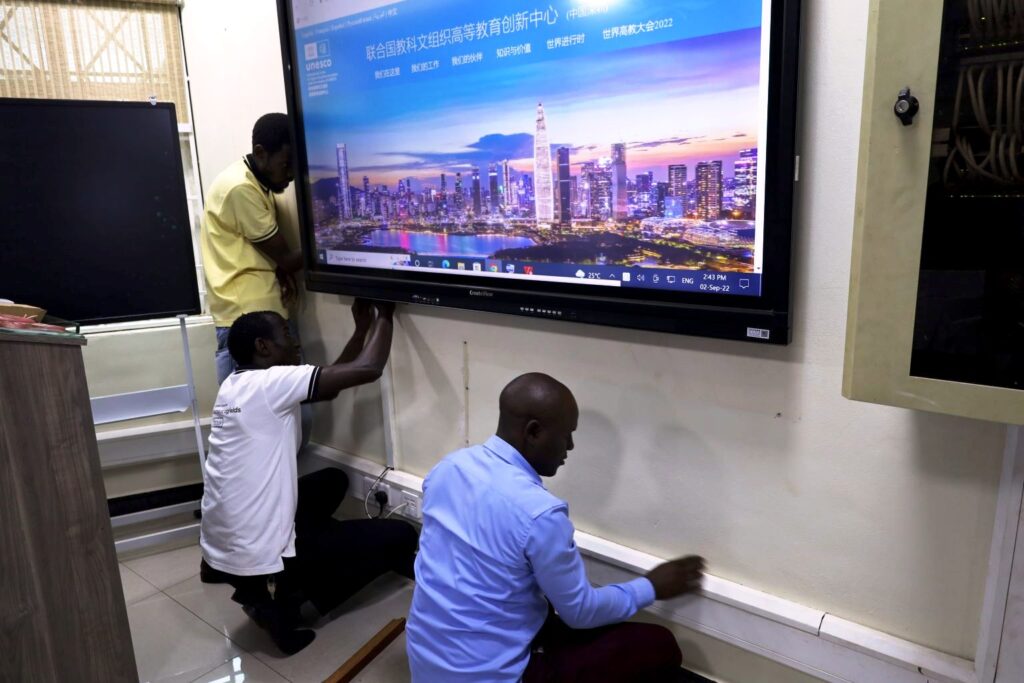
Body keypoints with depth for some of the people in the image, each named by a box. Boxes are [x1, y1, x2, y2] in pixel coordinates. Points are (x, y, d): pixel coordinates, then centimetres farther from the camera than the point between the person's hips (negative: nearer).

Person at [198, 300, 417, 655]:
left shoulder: (238, 384, 8)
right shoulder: (268, 383, -19)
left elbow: (327, 385, 14)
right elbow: (368, 370, -23)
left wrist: (362, 328, 12)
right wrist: (384, 314, -7)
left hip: (222, 546, 9)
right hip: (255, 557, -9)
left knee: (332, 481, 28)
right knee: (400, 536, 1)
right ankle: (284, 599, -1)